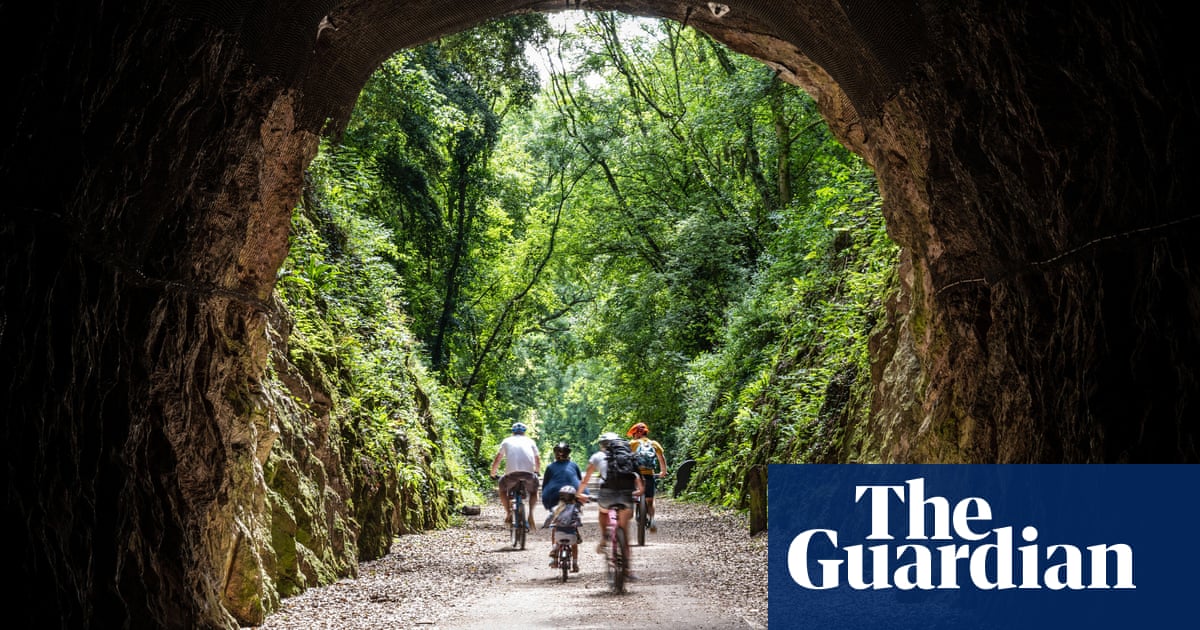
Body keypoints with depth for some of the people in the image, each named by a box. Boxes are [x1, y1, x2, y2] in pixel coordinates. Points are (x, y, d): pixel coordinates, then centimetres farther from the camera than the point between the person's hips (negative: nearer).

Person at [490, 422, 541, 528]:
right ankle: (531, 513, 9)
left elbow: (496, 460, 21)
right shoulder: (530, 441, 24)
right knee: (533, 490, 30)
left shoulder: (507, 441, 22)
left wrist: (493, 474, 34)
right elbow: (538, 460, 24)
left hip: (511, 474, -1)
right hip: (529, 474, 1)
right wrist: (536, 472, 43)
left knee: (501, 487, 28)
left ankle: (508, 512, 9)